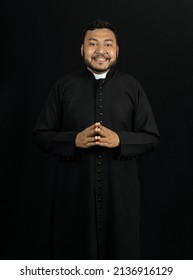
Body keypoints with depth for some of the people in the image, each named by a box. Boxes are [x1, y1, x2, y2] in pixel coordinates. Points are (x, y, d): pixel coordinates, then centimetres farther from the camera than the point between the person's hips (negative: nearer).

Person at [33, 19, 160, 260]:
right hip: (74, 189, 0)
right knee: (75, 251, 12)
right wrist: (74, 140, -16)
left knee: (121, 251, 12)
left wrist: (119, 140, -16)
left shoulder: (132, 86, 2)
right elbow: (41, 135, 2)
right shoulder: (64, 86, 2)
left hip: (121, 190, 1)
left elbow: (151, 138, 2)